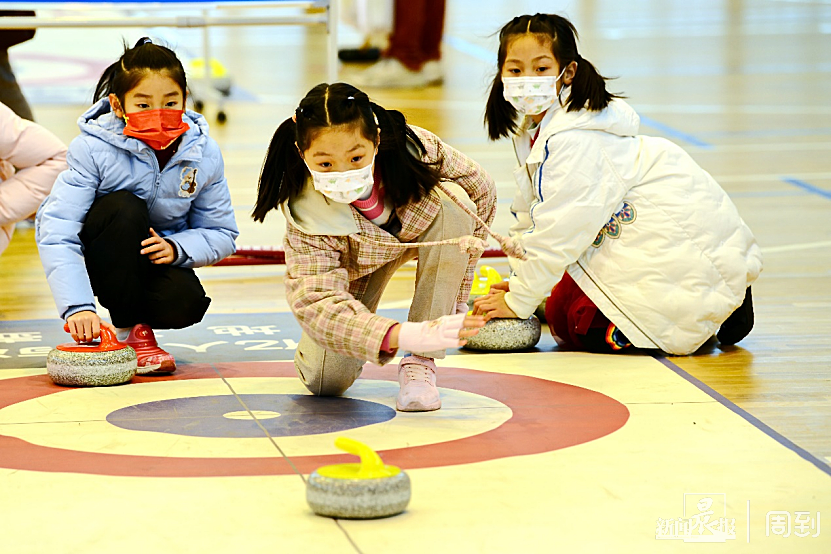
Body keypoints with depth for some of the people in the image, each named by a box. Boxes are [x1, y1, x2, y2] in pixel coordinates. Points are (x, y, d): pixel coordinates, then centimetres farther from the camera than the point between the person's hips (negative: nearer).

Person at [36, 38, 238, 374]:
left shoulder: (203, 154, -12)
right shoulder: (93, 148, -24)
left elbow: (221, 235, -3)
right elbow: (57, 234, -31)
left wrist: (176, 247, -26)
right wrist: (78, 307, -43)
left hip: (159, 256, 2)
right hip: (100, 256, -2)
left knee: (185, 304, -30)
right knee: (126, 208, -34)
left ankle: (135, 314, 8)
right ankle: (131, 330, -18)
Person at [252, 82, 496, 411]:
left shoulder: (415, 150, -36)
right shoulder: (306, 214, -39)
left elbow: (481, 193, -17)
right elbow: (316, 303, -45)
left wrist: (455, 298, -17)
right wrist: (403, 336, -62)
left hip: (422, 228, 1)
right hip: (357, 263, -1)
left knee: (453, 203, -33)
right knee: (324, 381, -17)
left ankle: (419, 364, -27)